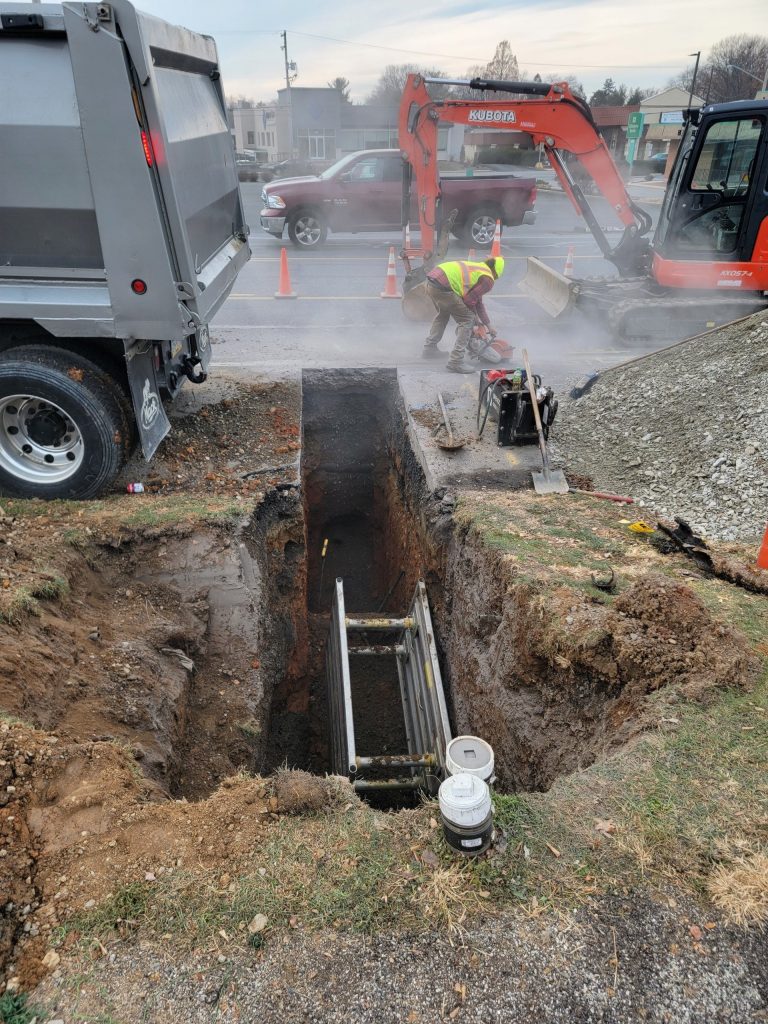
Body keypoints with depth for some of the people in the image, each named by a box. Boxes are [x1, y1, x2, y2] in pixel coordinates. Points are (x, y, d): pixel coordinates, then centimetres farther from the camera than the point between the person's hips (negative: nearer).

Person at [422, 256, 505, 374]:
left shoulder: (477, 269, 30)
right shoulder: (488, 280, 2)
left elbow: (478, 301, 36)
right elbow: (469, 299, -3)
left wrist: (488, 326, 40)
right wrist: (474, 315, 18)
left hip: (431, 282, 9)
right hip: (443, 287, -9)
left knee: (443, 313, 34)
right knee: (467, 320, 1)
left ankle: (429, 348, 40)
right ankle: (456, 361, -3)